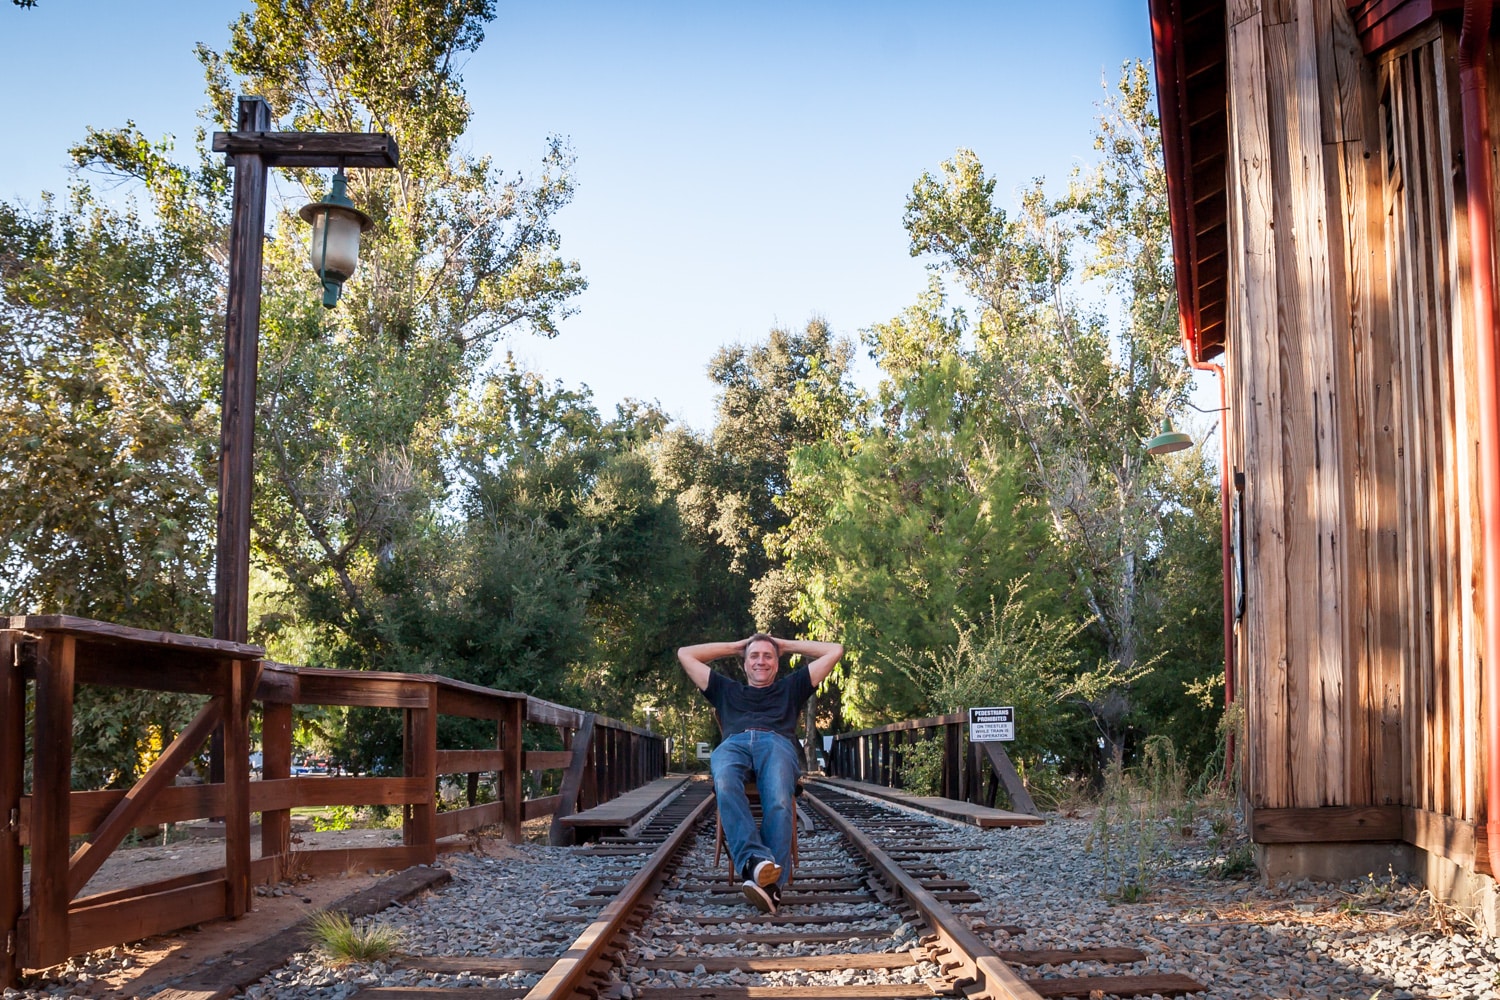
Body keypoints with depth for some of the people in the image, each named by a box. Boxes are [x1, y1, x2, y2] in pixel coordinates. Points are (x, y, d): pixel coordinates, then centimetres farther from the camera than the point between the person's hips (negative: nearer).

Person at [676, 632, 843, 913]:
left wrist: (787, 645, 45)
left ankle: (772, 882, -52)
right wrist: (735, 646, 49)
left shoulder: (790, 687, 38)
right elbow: (685, 654, 45)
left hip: (777, 743, -1)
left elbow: (834, 651, 40)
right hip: (733, 743, 1)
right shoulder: (726, 690, 41)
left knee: (779, 802, -38)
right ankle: (756, 860, -55)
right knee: (725, 787, -41)